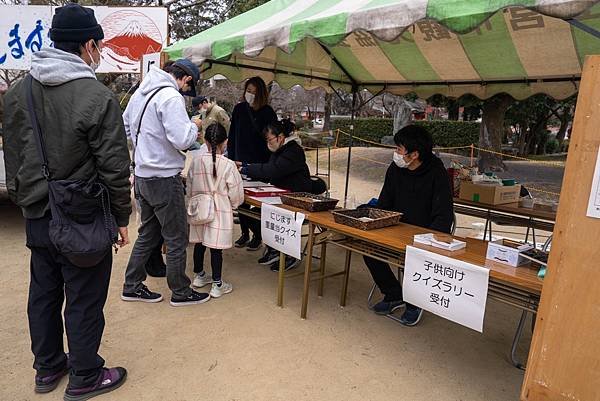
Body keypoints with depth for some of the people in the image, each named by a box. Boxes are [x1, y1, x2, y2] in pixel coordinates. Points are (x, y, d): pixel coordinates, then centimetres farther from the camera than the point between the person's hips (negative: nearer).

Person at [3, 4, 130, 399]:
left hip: (36, 217, 7)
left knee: (43, 294, 20)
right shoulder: (97, 96, -18)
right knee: (84, 301, 8)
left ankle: (48, 367, 39)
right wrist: (121, 218, -5)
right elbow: (115, 168, -16)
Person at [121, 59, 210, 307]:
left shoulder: (141, 92, 10)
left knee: (148, 233, 20)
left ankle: (132, 286, 30)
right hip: (164, 178, -9)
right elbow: (182, 139, -25)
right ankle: (181, 292, 19)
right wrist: (194, 127, -6)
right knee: (177, 238, 5)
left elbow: (125, 126, 20)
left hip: (142, 175, 9)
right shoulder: (171, 97, -18)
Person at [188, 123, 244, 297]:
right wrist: (233, 204, 12)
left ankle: (199, 276, 36)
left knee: (199, 243, 17)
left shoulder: (196, 161, -5)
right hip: (220, 211, -4)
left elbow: (190, 188, 4)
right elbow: (236, 193, -8)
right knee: (216, 247, 2)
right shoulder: (228, 165, -15)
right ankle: (217, 285, 12)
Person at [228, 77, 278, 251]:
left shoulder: (267, 112, -6)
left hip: (259, 163, -4)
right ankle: (245, 233, 21)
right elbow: (232, 135, 10)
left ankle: (258, 236, 15)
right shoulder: (239, 109, 5)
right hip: (240, 161, 4)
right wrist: (230, 158, 6)